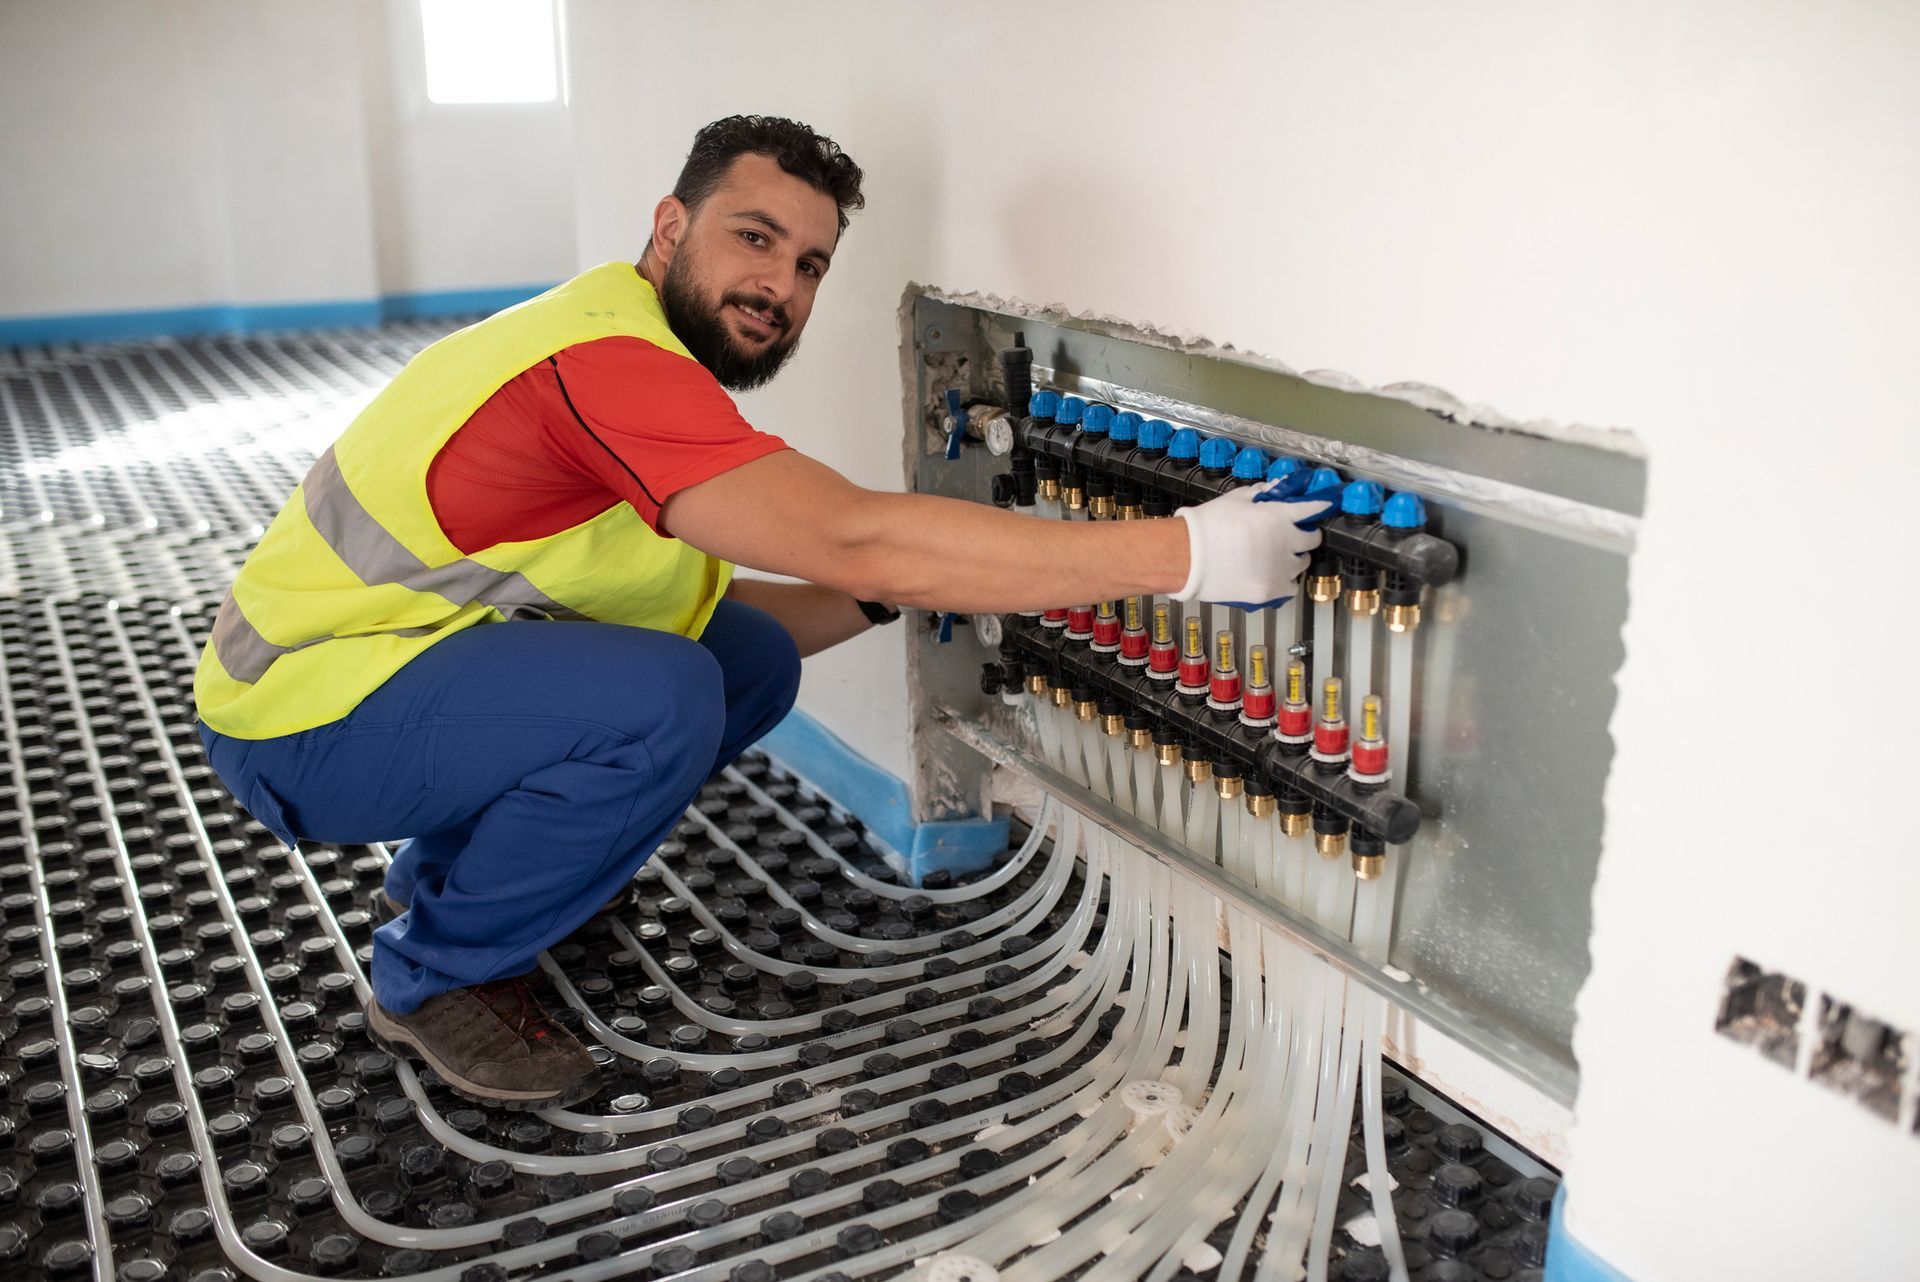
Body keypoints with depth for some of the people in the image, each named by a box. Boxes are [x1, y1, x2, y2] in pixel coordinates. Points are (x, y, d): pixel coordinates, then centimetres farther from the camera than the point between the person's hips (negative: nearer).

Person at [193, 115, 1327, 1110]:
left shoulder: (648, 367, 5)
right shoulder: (607, 357, -28)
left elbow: (697, 611, 7)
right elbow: (859, 539, -38)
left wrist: (890, 592, -8)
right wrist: (1186, 553, -34)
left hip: (447, 656, 9)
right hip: (296, 716, -9)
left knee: (755, 657, -1)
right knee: (657, 701, -30)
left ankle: (449, 871, 14)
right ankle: (437, 979, -5)